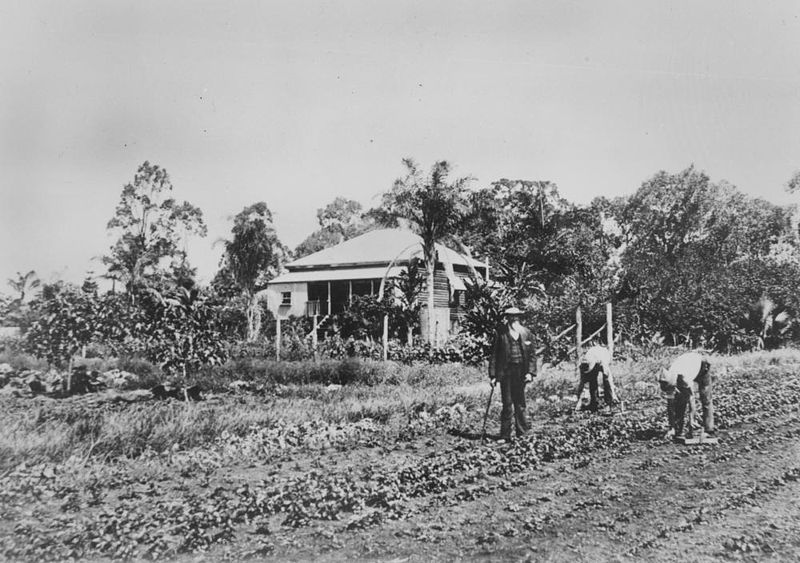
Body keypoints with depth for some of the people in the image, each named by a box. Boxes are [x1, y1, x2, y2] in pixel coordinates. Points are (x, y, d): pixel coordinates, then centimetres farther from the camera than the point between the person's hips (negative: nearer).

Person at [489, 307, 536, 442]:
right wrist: (493, 375, -4)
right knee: (507, 404, 0)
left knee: (520, 404, 8)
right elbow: (494, 355, 0)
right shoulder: (500, 333, -1)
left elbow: (531, 355, 9)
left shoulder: (525, 332, 7)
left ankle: (522, 433, 19)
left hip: (521, 373, 2)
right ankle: (505, 436, 8)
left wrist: (530, 372, -3)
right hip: (505, 373, -2)